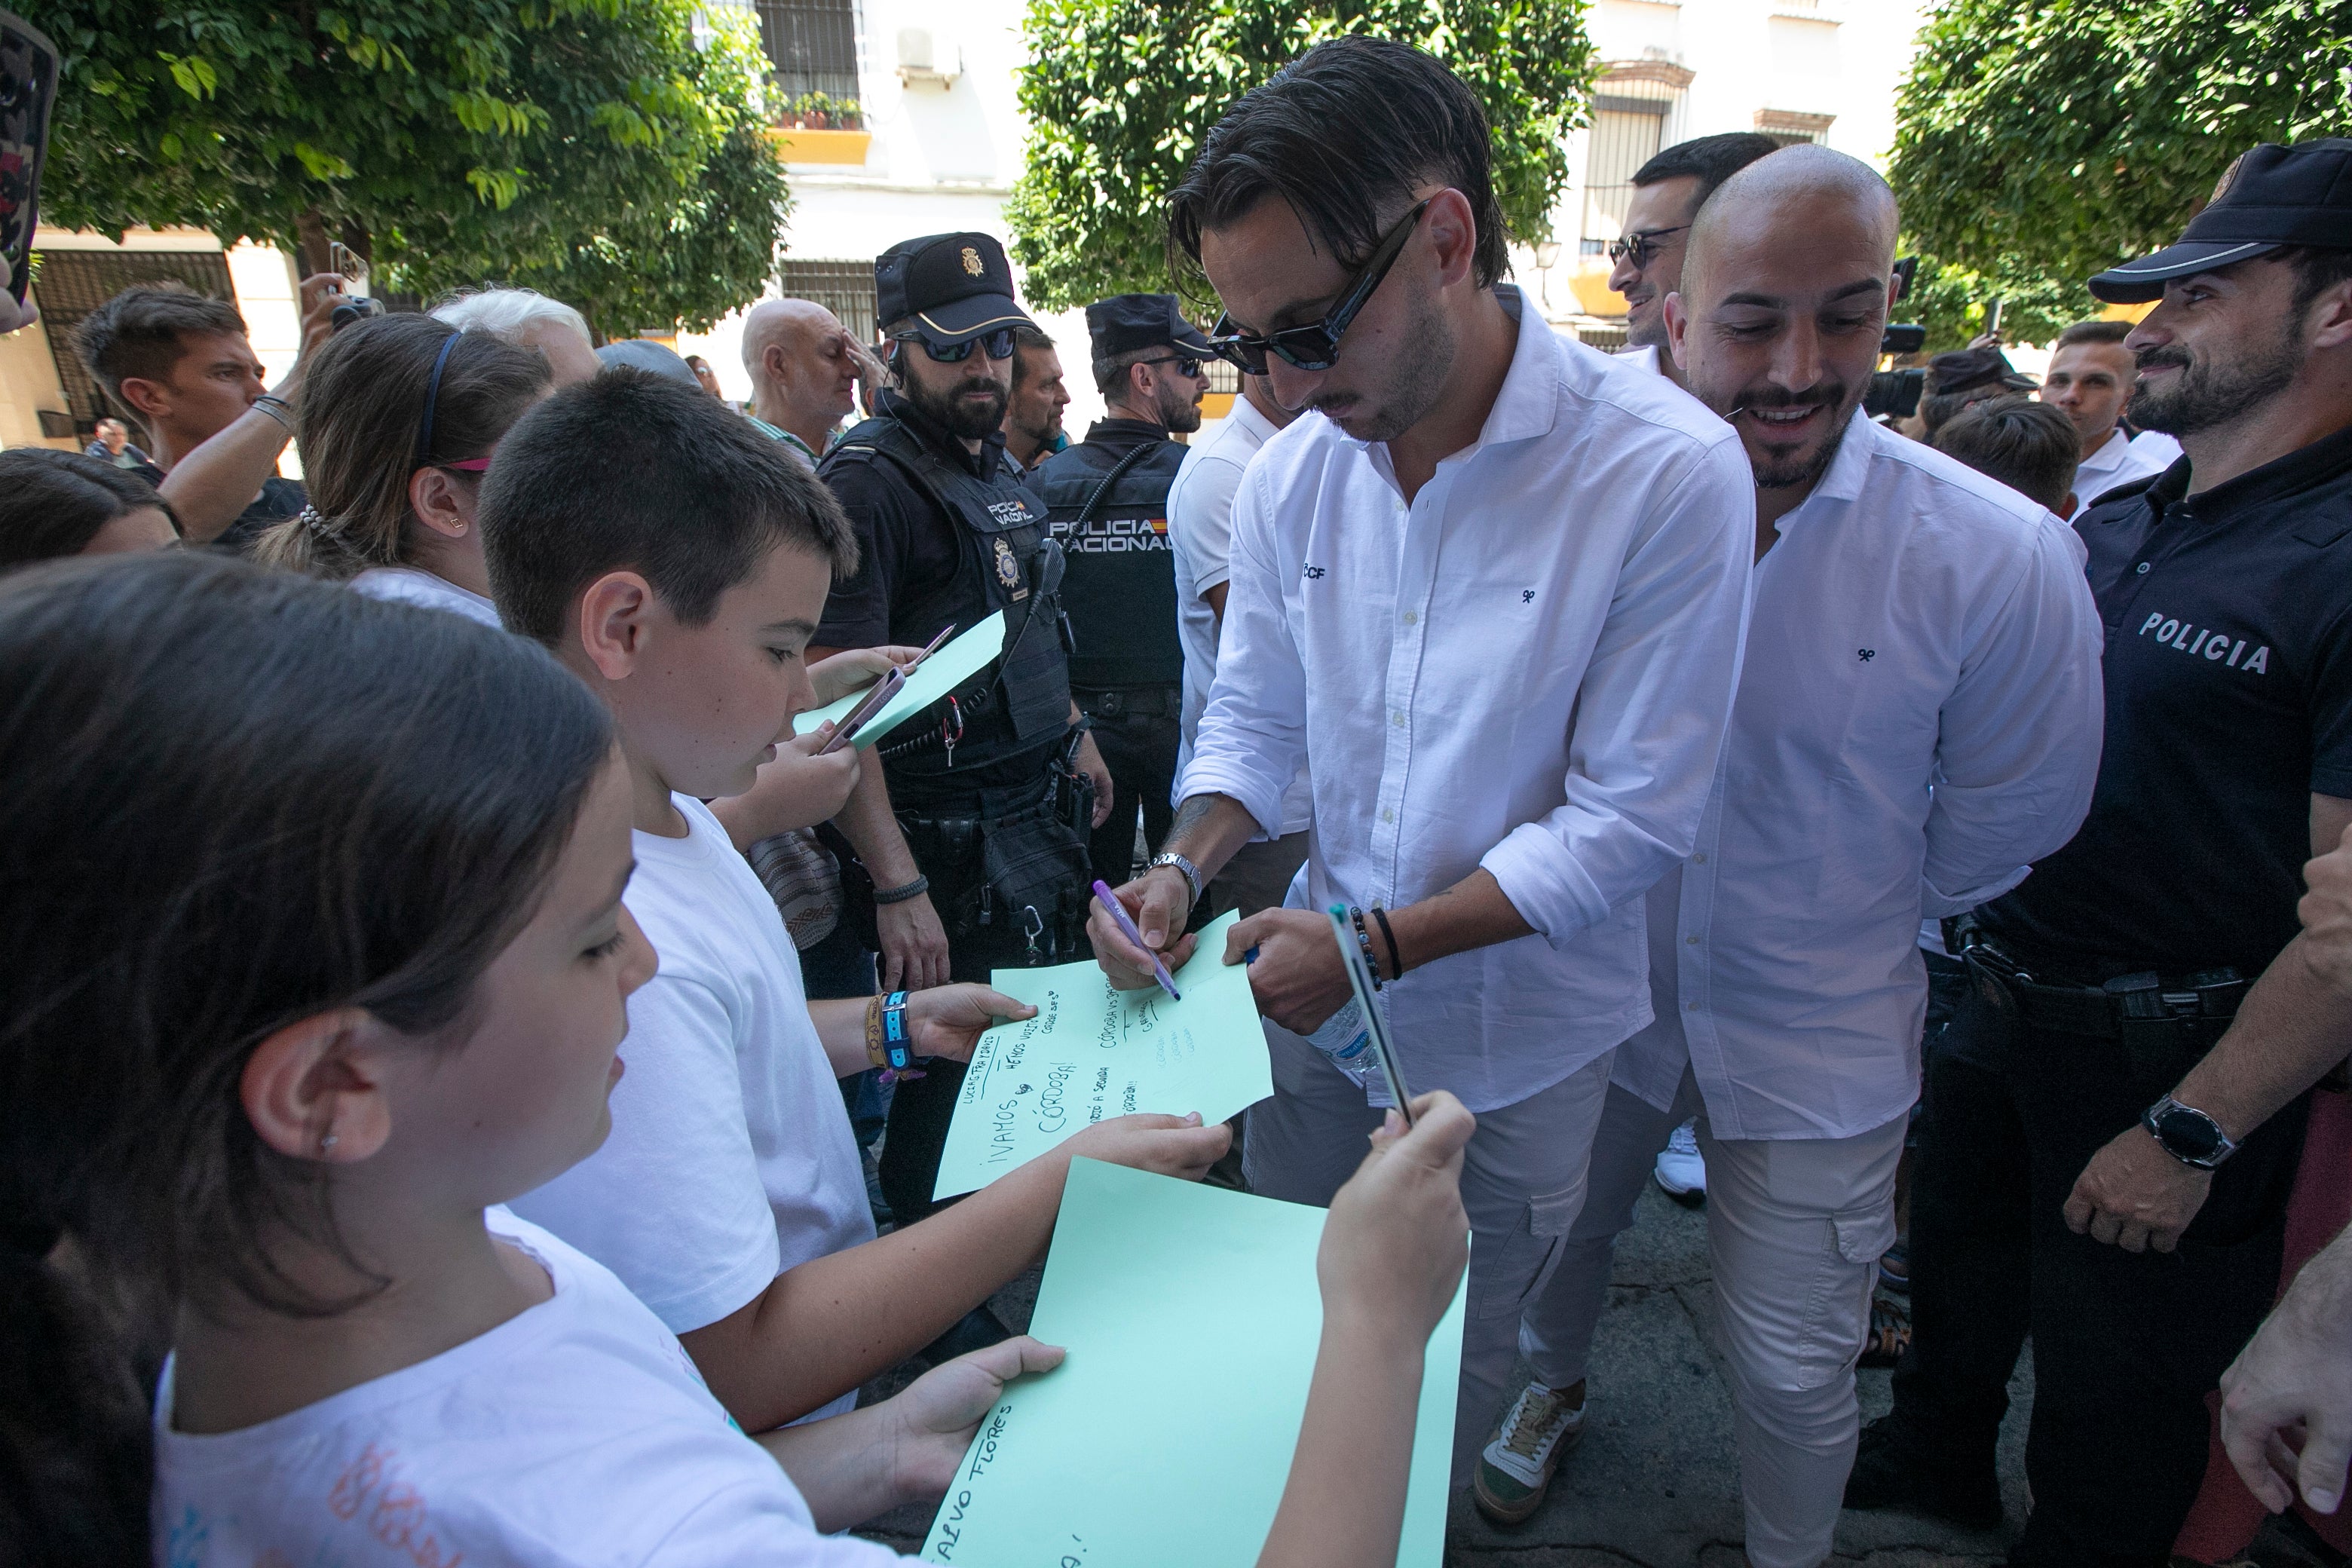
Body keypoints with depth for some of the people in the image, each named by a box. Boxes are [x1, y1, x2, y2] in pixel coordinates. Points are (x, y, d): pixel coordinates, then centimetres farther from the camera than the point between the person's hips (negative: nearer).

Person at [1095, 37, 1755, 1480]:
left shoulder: (1672, 472, -21)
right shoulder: (1294, 468, -6)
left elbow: (1632, 821, -19)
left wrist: (1378, 946, -23)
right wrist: (1186, 867, -13)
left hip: (1515, 1040, -3)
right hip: (1315, 999, 4)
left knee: (1458, 1368, 20)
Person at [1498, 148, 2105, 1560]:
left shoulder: (2003, 561, -20)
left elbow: (2002, 824, -3)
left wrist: (1849, 916, 7)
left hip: (1816, 1036, -2)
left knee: (1791, 1366, 13)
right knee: (1555, 1240, 25)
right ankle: (1556, 1389, 59)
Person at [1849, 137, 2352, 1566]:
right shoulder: (2114, 526, 4)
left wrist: (2192, 1134, -20)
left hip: (2178, 1057, -7)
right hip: (2004, 1006, 7)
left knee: (2113, 1410, 13)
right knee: (1960, 1269, 27)